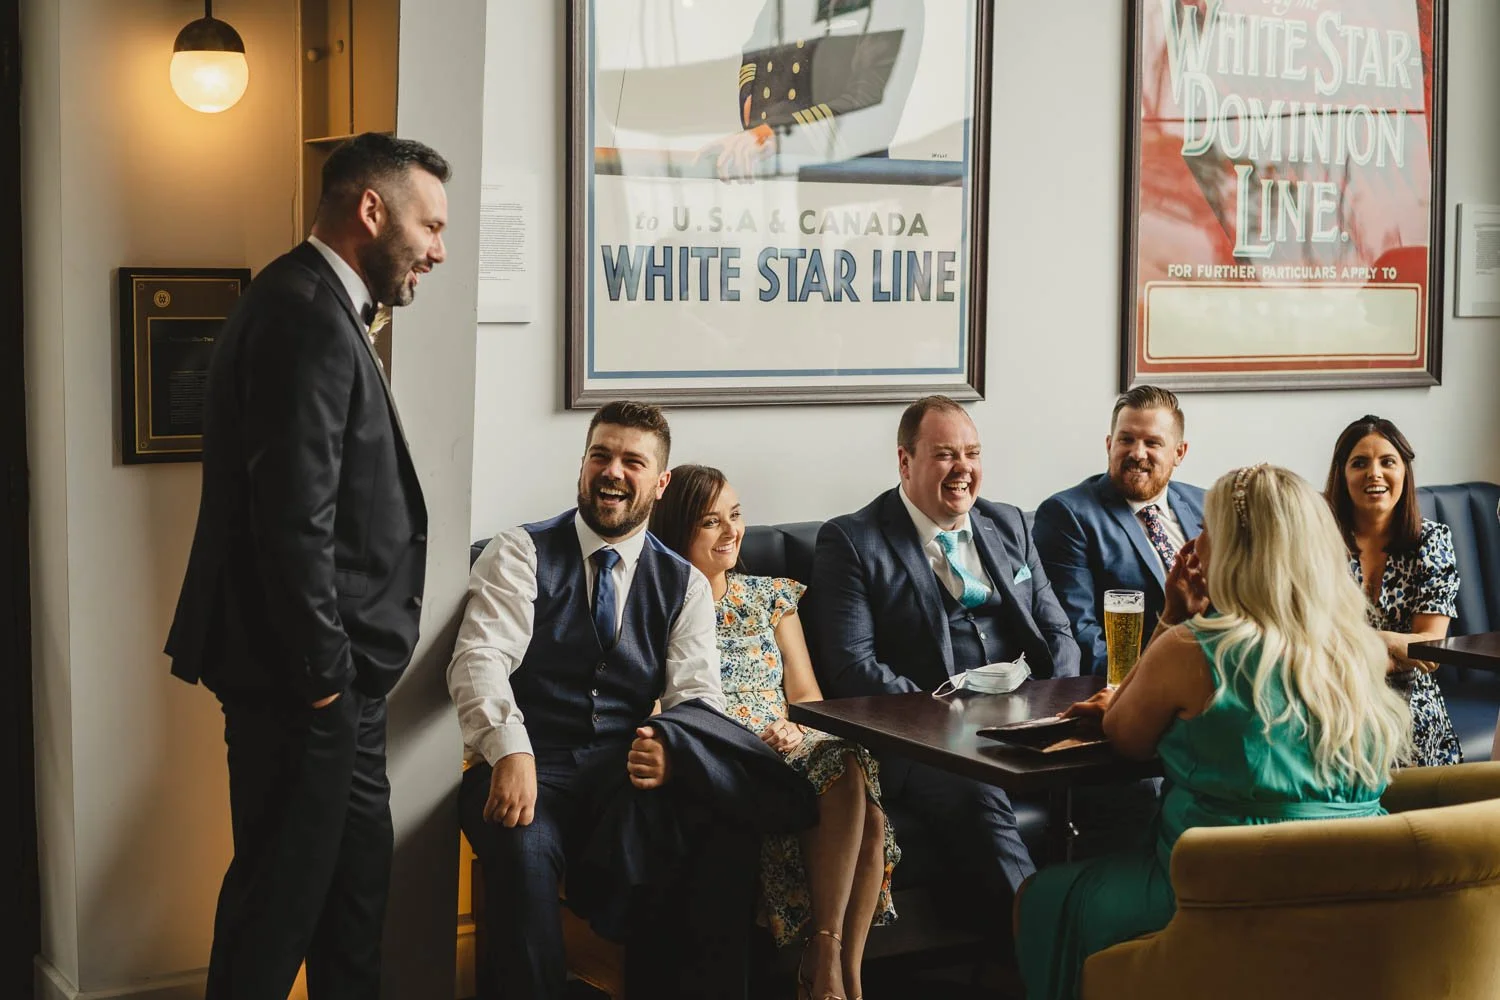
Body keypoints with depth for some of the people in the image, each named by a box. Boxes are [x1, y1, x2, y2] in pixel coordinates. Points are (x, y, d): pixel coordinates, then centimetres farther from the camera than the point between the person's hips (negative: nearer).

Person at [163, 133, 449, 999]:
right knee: (281, 896, 1)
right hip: (305, 685, -10)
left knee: (355, 880, 17)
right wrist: (321, 675, -17)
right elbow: (293, 520, -24)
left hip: (331, 675, 10)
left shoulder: (317, 306, 15)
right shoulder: (309, 317, -19)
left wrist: (336, 670, 15)